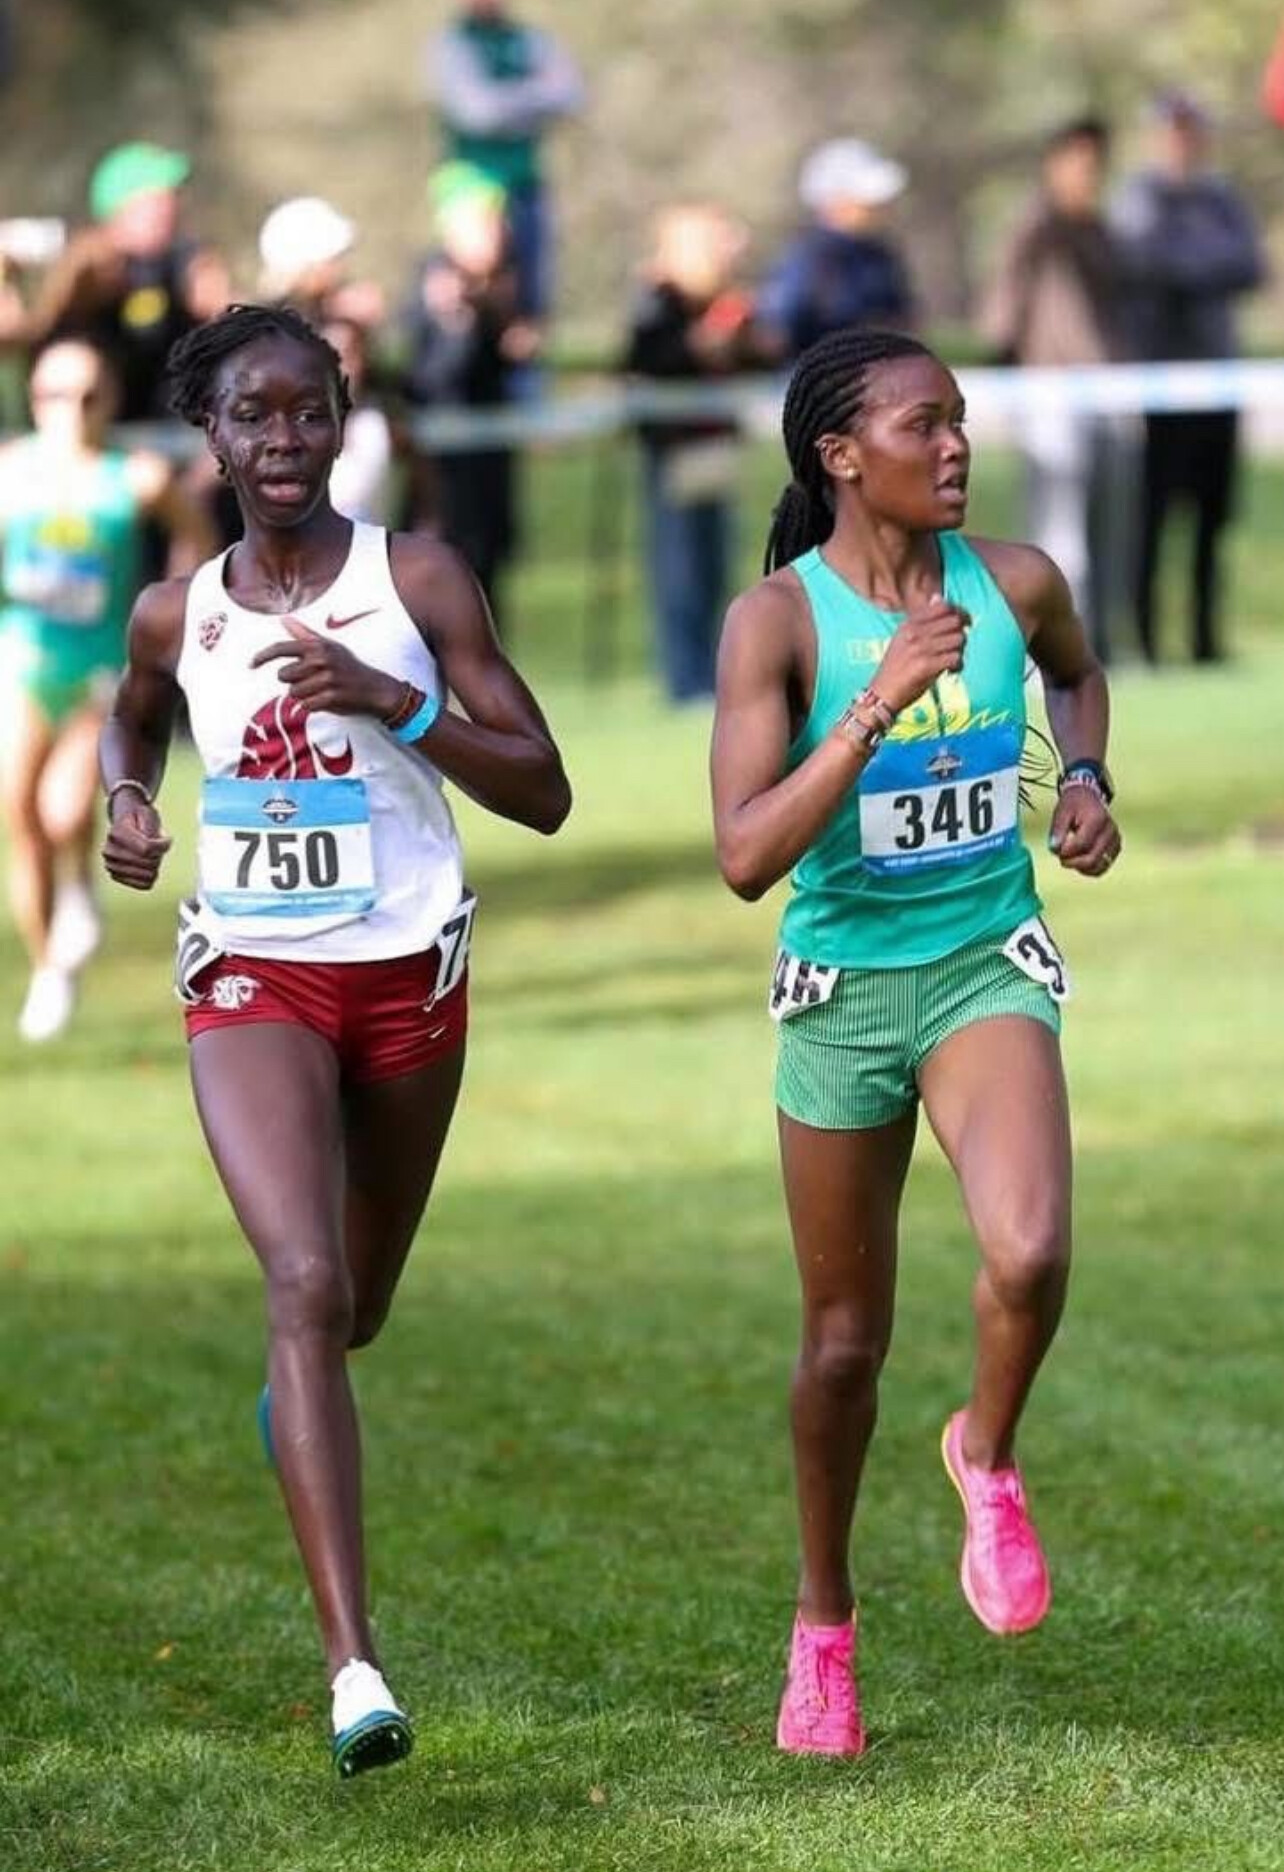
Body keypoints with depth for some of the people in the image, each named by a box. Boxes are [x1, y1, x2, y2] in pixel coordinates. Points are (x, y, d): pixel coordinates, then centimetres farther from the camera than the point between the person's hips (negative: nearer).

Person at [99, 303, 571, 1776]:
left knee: (354, 1304, 18)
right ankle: (353, 1666, -29)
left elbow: (542, 794, -8)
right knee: (305, 1282, -21)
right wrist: (126, 801, 4)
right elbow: (131, 718, 27)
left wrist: (392, 702, -20)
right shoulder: (176, 616, 2)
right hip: (253, 977, -1)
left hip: (407, 974, 1)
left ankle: (291, 1387, 61)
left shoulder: (415, 583, -6)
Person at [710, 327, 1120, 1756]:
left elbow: (1077, 672, 22)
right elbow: (745, 858, -22)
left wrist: (1086, 781, 3)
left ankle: (988, 1458, 5)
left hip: (986, 970, 1)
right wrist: (878, 706, -29)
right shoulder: (777, 621, -14)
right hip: (844, 987, -1)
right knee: (845, 1340, 10)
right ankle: (824, 1620, 31)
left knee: (1028, 1254, -26)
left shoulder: (1014, 583, -4)